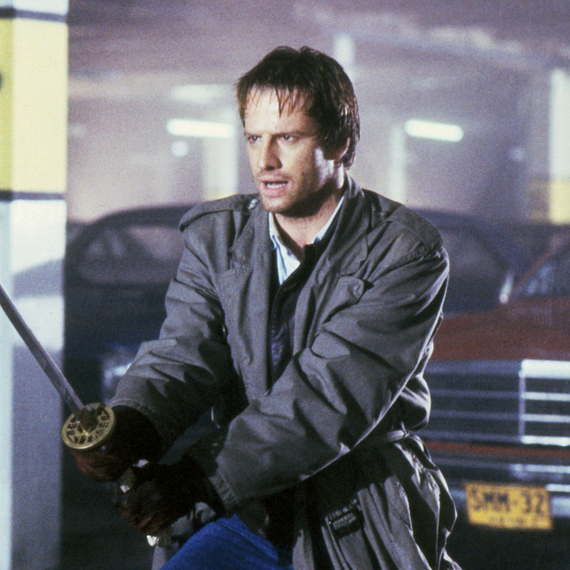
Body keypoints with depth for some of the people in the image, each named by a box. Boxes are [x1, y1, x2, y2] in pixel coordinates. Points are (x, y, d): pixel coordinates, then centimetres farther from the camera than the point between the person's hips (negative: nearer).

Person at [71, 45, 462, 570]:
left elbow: (333, 398, -20)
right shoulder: (215, 236, 7)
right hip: (251, 519, 3)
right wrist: (133, 425, -31)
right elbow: (185, 351, -6)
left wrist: (200, 478, -28)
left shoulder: (407, 252, -10)